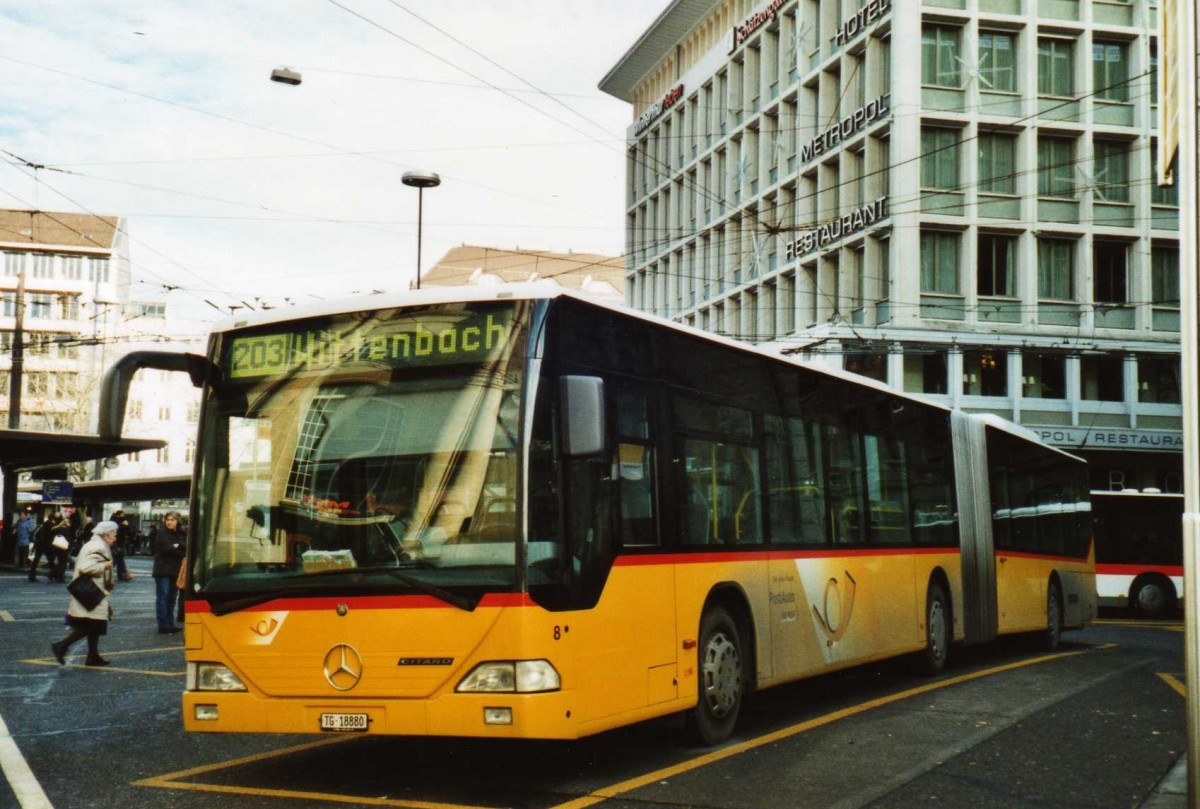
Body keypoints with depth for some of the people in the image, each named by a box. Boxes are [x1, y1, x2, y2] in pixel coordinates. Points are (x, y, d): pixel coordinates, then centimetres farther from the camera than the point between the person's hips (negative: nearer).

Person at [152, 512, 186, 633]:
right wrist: (180, 551, -8)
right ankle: (163, 625, -6)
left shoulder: (180, 533, 13)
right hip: (163, 570, -6)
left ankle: (170, 624, 17)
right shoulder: (161, 532, -6)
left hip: (175, 570, 6)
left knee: (172, 597, 11)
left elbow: (186, 546, 1)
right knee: (163, 597, -5)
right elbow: (166, 548, -17)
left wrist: (177, 546, -14)